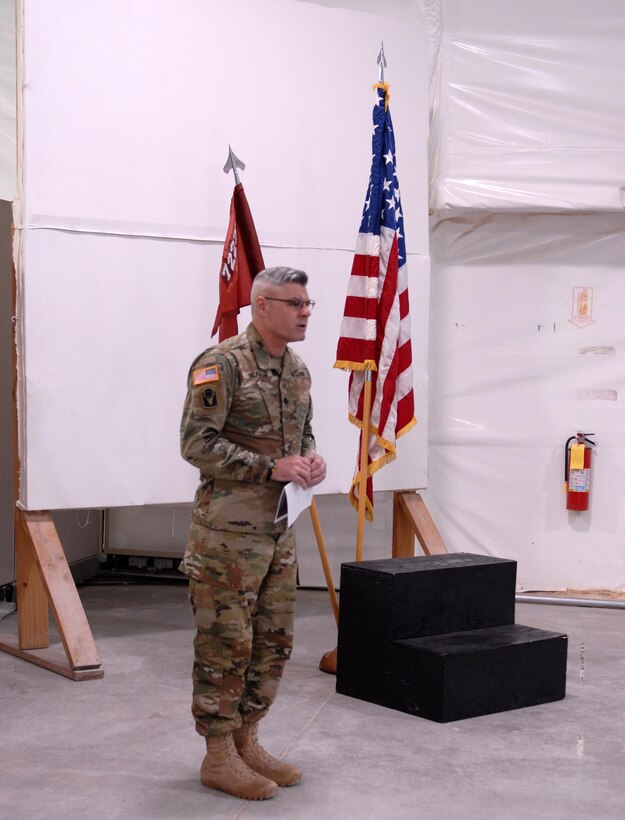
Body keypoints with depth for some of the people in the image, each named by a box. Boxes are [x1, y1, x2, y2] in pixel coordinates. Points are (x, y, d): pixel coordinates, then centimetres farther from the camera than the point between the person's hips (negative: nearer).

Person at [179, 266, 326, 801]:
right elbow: (197, 443, -18)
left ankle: (246, 742, 26)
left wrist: (312, 460, 0)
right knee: (226, 643, -1)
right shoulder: (223, 364, -13)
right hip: (229, 530, -8)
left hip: (279, 528, 8)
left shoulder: (298, 370, 12)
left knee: (273, 641, 13)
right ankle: (219, 757, 11)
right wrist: (271, 467, -22)